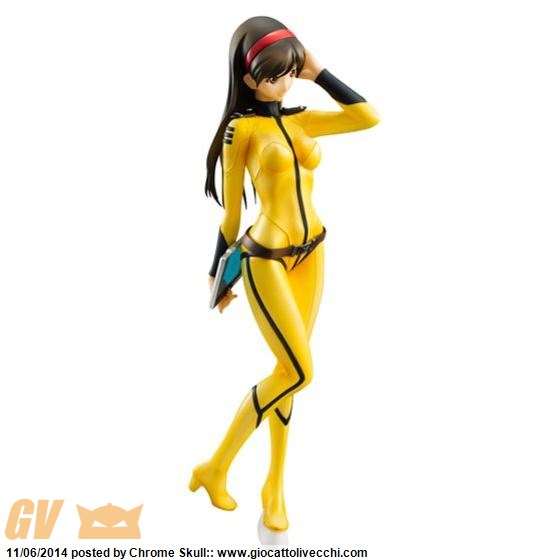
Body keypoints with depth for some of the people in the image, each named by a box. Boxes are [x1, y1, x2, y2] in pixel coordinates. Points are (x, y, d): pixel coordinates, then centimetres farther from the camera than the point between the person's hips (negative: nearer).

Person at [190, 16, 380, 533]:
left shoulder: (298, 119, 8)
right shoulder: (242, 128, -9)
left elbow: (369, 117, 4)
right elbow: (231, 210, -5)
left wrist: (318, 73, 5)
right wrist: (218, 273, 2)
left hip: (311, 253, 7)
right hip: (266, 260, -6)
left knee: (288, 369, 10)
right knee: (298, 371, -10)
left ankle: (275, 485, 24)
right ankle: (216, 466, 9)